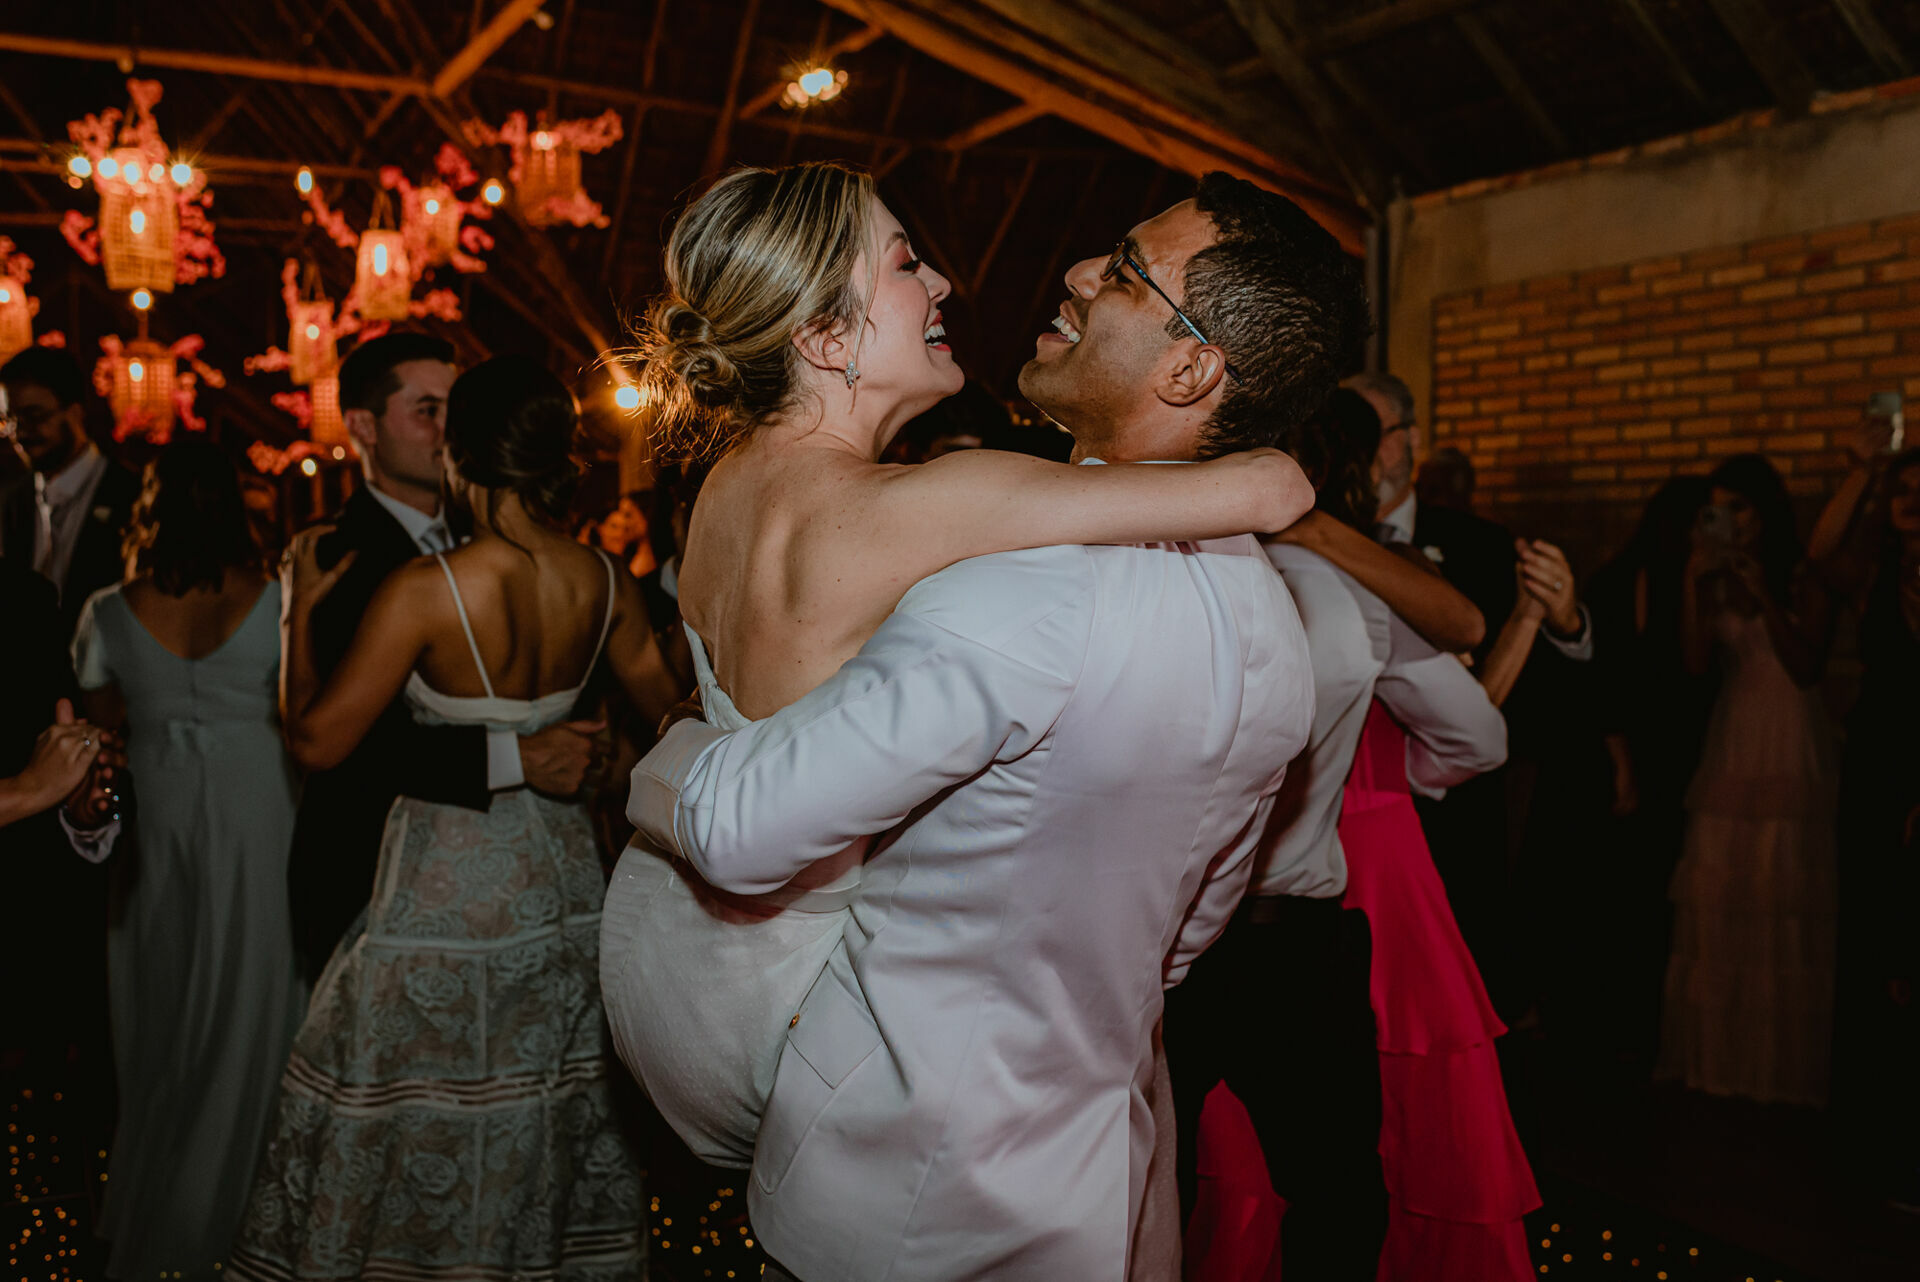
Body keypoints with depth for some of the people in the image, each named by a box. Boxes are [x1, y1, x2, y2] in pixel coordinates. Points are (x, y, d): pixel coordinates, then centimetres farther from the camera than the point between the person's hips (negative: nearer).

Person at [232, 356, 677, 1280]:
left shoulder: (424, 591, -20)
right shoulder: (604, 584, -5)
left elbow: (316, 741, -13)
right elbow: (668, 708, 9)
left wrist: (299, 610, -2)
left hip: (446, 886, -5)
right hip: (559, 881, 6)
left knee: (412, 1122, 12)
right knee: (550, 1112, 21)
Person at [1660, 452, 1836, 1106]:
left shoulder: (1801, 581, 1)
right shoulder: (1717, 581, 9)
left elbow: (1806, 668, -9)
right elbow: (1695, 660, -4)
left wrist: (1764, 597, -15)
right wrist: (1694, 583, -10)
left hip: (1789, 746, -3)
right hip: (1731, 740, 3)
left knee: (1781, 895, -6)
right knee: (1714, 893, 0)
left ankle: (1779, 1057, 5)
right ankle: (1718, 1049, 9)